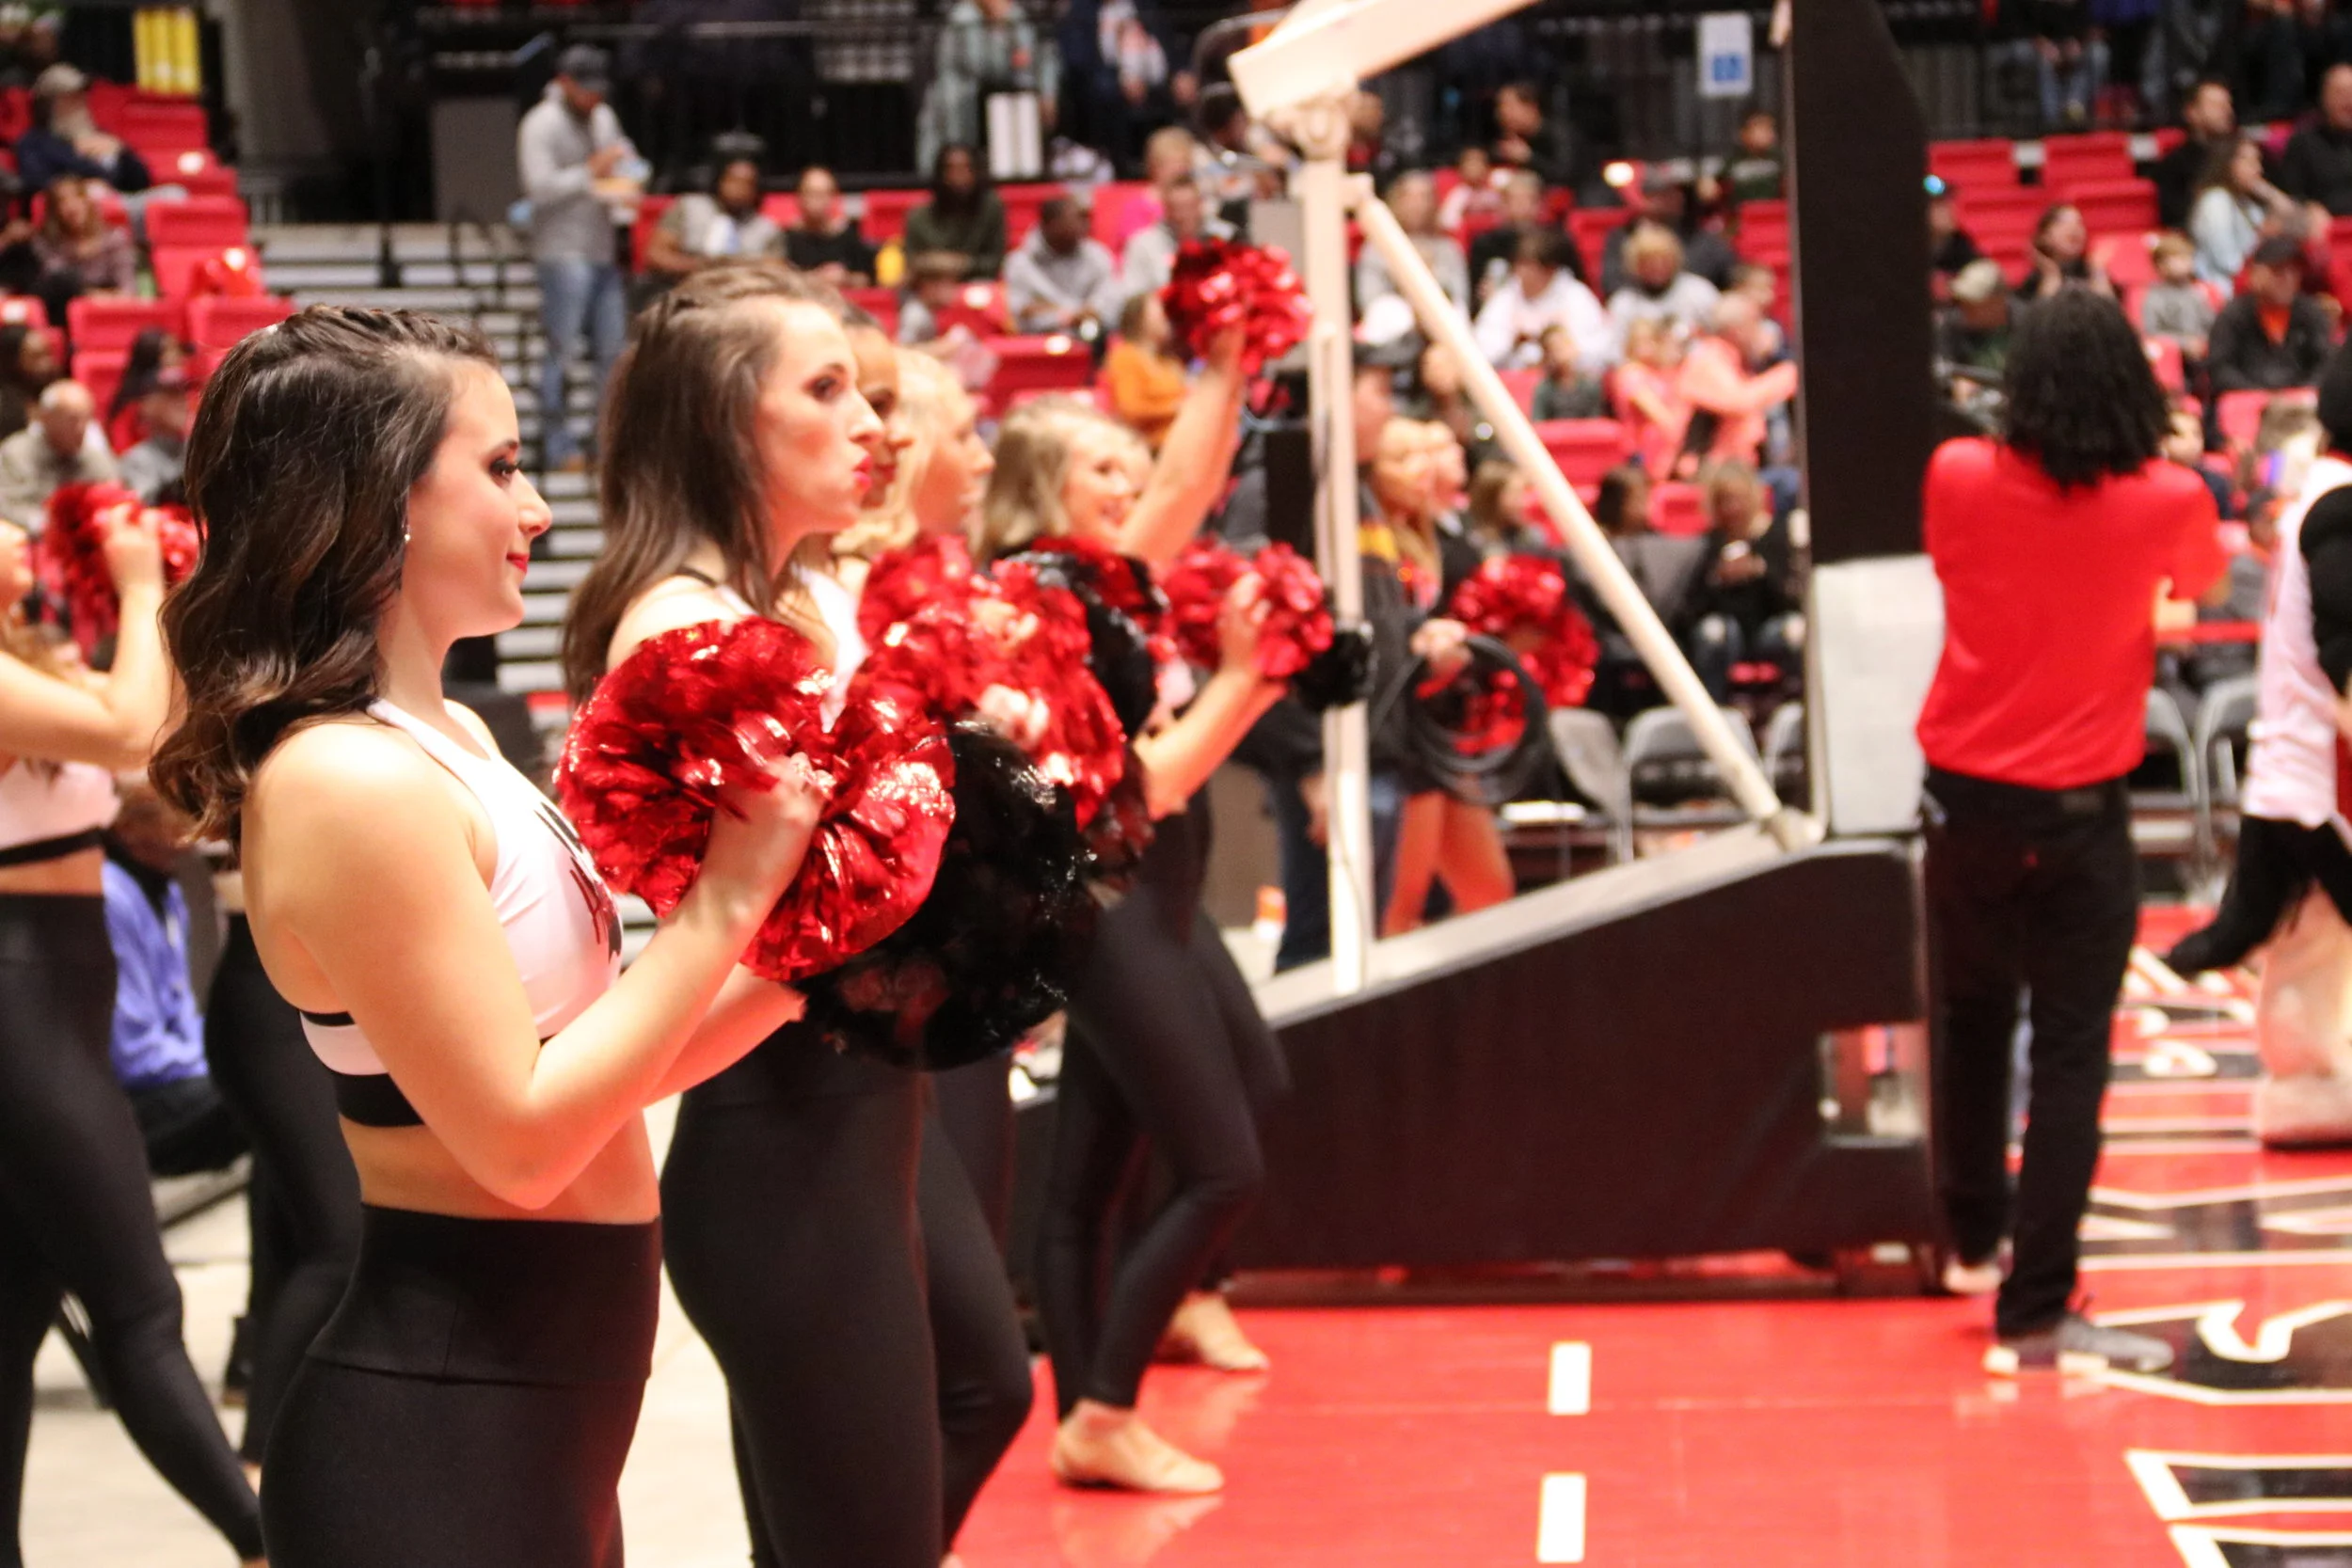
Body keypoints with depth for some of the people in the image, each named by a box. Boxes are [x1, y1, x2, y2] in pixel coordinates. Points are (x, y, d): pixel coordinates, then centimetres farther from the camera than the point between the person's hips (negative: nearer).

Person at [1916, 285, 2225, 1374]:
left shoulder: (1959, 479, -8)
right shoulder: (2167, 502, -11)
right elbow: (2204, 582, 12)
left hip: (1965, 794, 3)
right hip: (2078, 812, -3)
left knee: (1971, 1022, 21)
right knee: (2069, 1055, 0)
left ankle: (1974, 1238, 36)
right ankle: (2033, 1312, -3)